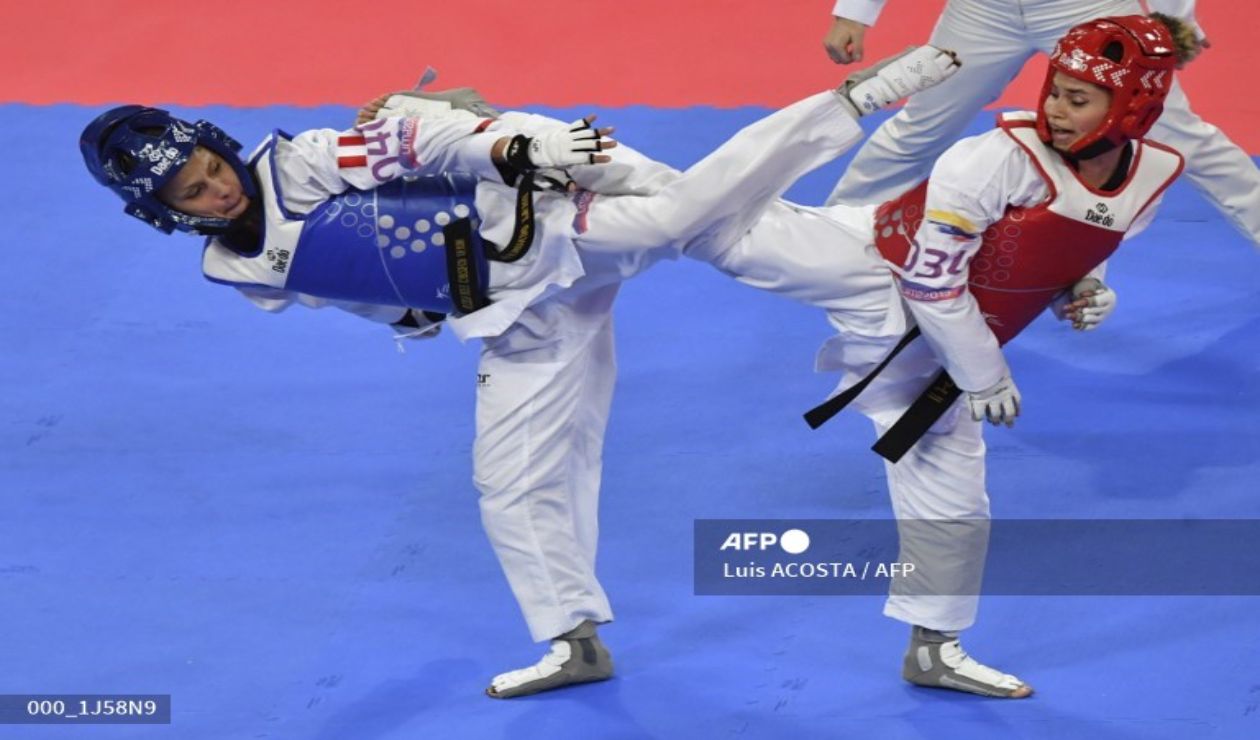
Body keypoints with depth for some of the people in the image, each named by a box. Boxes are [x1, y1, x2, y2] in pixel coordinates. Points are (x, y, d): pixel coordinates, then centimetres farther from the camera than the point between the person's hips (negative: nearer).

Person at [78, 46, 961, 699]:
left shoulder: (297, 166, -7)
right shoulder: (246, 272, 11)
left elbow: (417, 142, -17)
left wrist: (514, 148, -29)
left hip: (537, 222, -6)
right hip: (517, 313, 6)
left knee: (681, 212, -30)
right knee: (515, 479, 7)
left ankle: (856, 96, -26)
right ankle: (577, 638, 22)